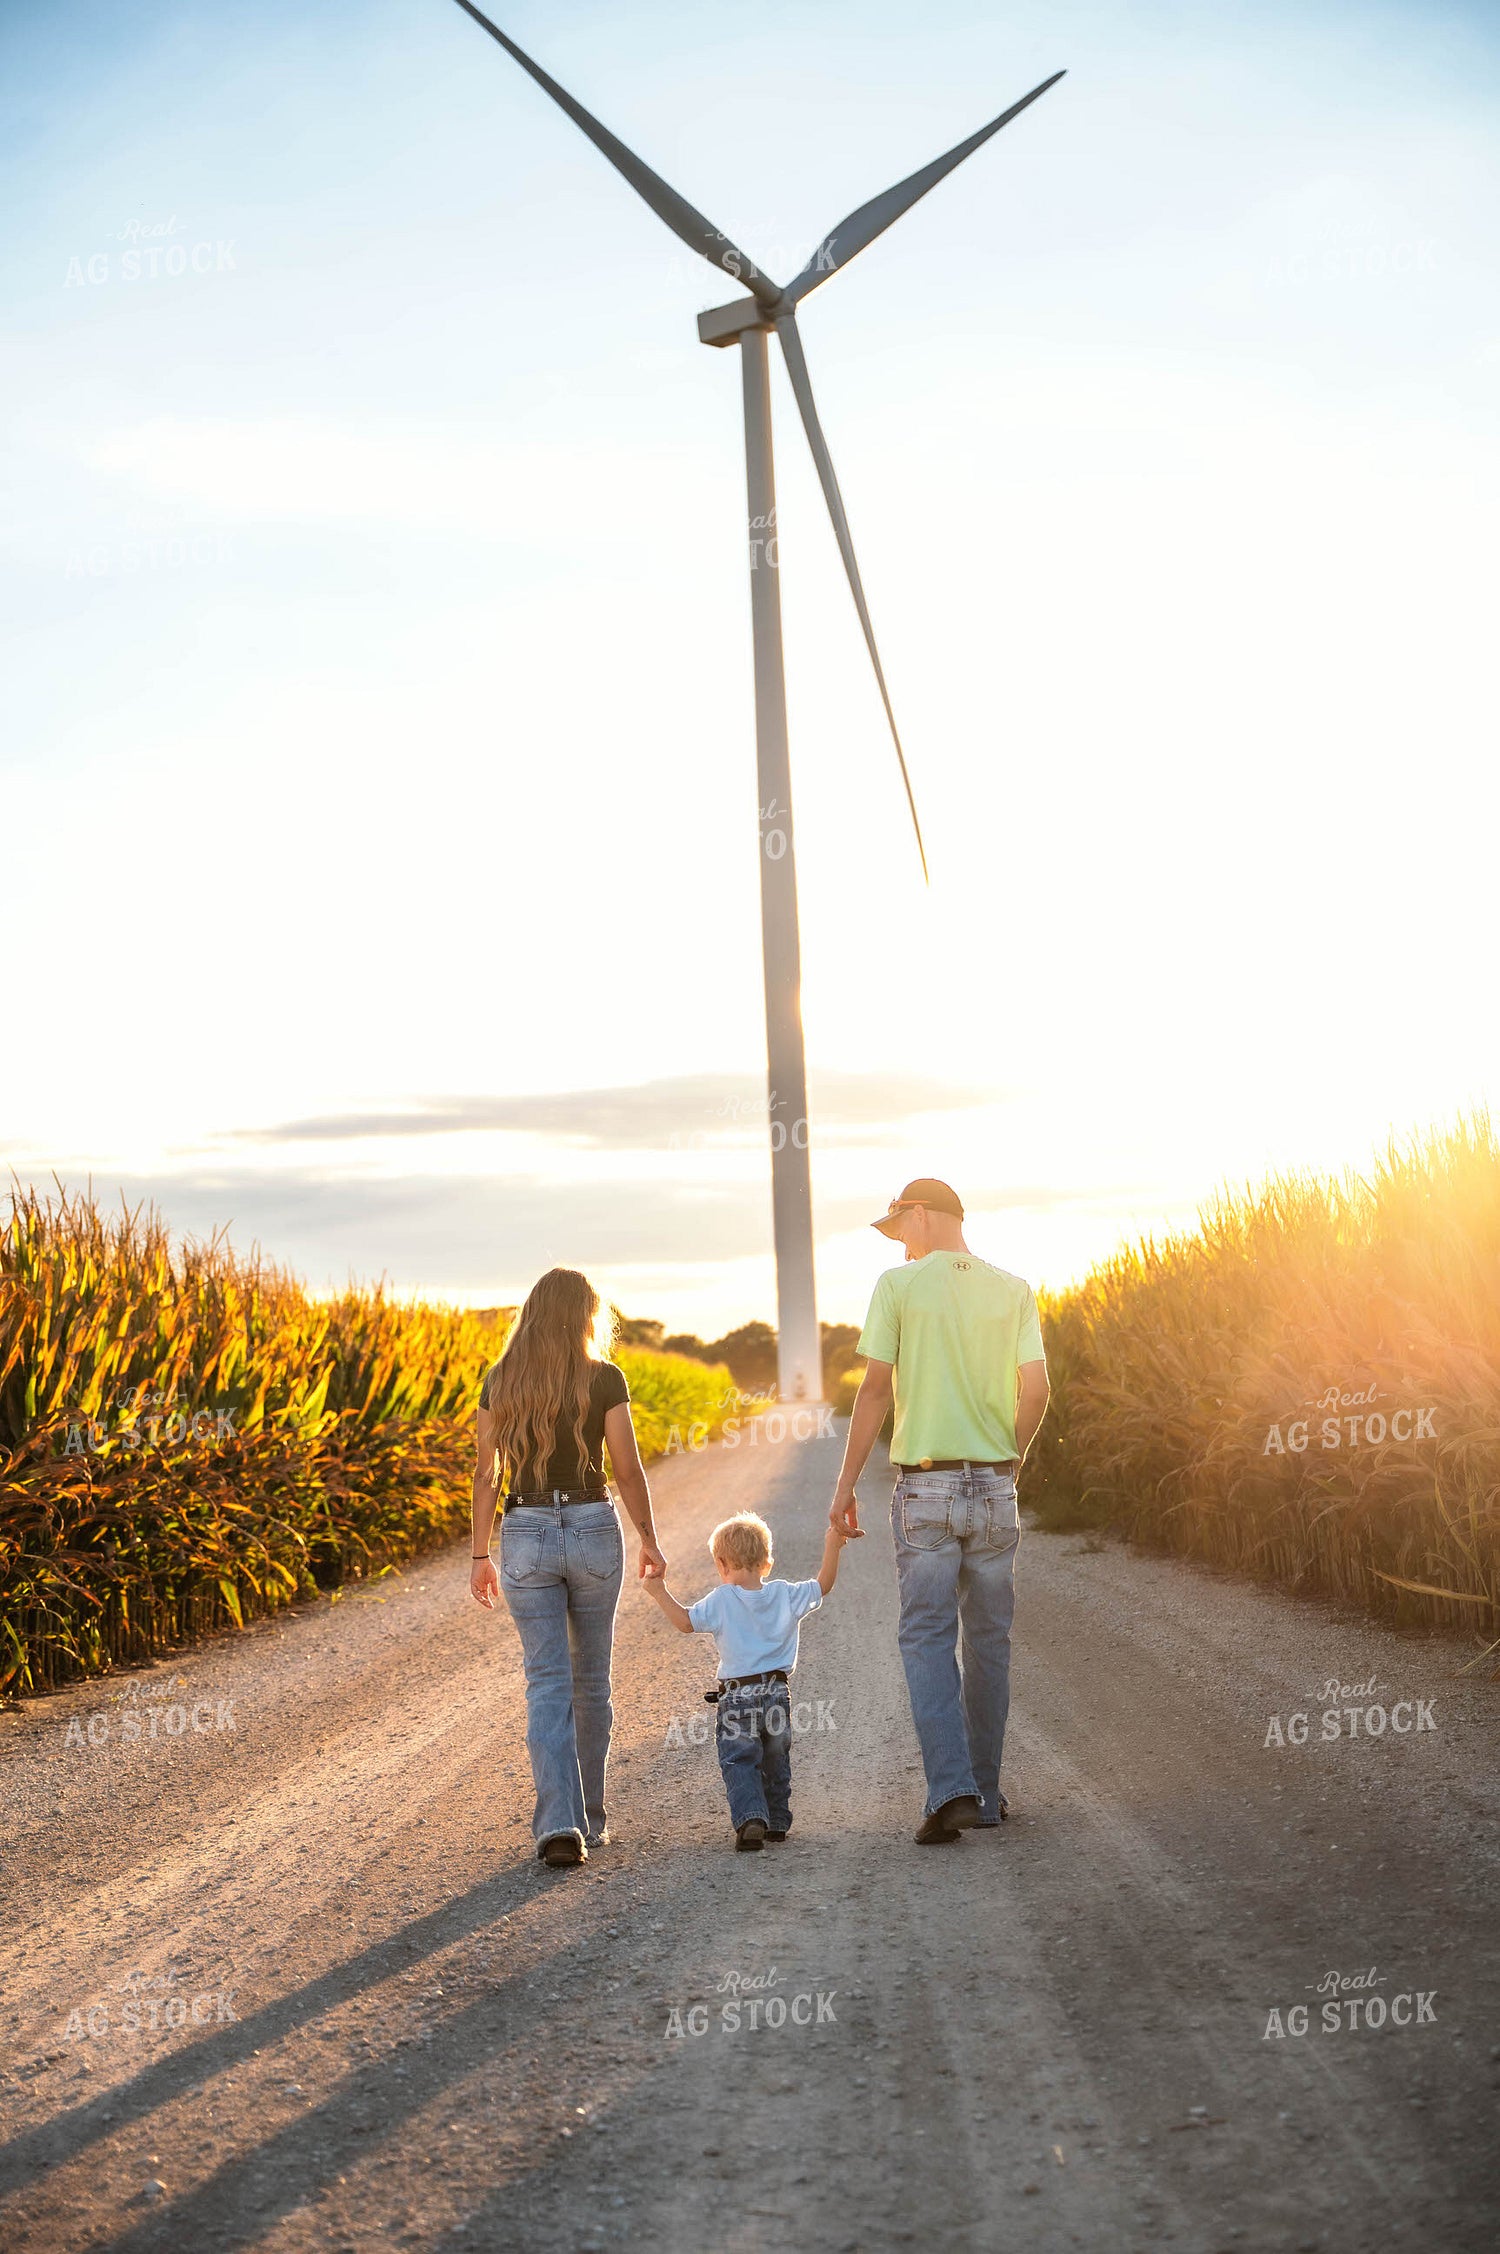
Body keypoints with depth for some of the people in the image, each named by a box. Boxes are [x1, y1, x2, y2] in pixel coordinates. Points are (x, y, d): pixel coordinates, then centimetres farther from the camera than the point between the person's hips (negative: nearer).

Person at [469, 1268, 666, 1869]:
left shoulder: (499, 1382, 2)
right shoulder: (604, 1379, -5)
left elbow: (487, 1474, 3)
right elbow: (627, 1470, -5)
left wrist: (479, 1556, 10)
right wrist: (649, 1541, 8)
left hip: (525, 1533, 1)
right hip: (593, 1529, -1)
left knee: (547, 1683, 2)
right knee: (591, 1679, 14)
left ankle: (560, 1824, -12)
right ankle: (590, 1819, 24)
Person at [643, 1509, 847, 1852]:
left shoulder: (721, 1600, -9)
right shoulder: (785, 1595, 0)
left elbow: (685, 1621, -8)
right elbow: (823, 1586, 9)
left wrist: (660, 1593, 3)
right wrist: (832, 1546, 15)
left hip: (737, 1697, -3)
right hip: (777, 1692, 4)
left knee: (738, 1762, 0)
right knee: (776, 1760, 19)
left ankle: (750, 1819, -19)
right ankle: (777, 1821, 26)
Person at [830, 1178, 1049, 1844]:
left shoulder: (898, 1285, -3)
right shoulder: (1014, 1291, 6)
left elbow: (875, 1389, -8)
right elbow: (1035, 1392, 0)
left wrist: (845, 1484, -3)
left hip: (924, 1485, -3)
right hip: (994, 1486, 3)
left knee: (928, 1639, 0)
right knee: (988, 1640, 12)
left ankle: (951, 1791, -12)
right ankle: (985, 1794, 19)